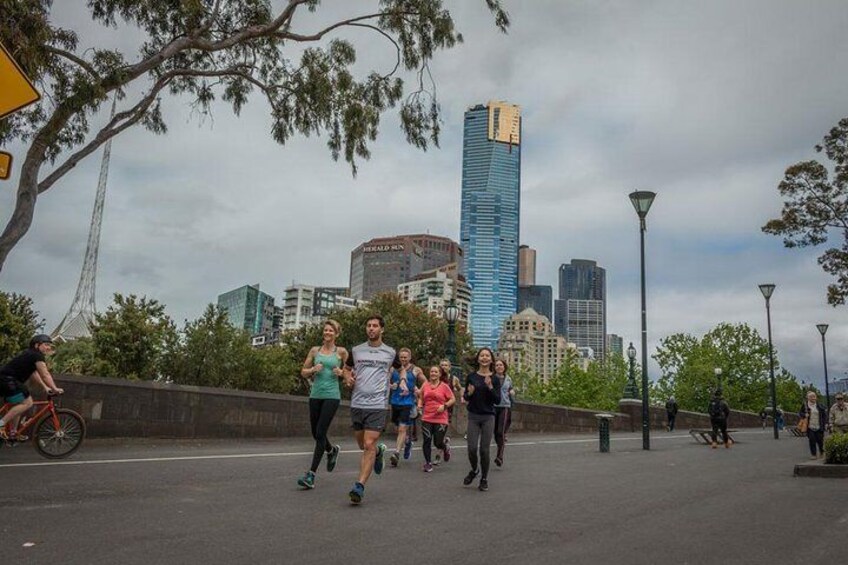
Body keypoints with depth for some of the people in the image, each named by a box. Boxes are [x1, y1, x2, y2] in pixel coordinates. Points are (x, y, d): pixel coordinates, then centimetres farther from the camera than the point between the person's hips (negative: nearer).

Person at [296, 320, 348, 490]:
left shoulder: (341, 352, 2)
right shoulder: (315, 350, 8)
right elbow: (303, 372, 13)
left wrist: (341, 372, -7)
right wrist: (313, 369, -8)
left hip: (332, 396, -4)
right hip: (315, 395, 4)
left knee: (320, 433, -11)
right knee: (315, 433, 11)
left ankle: (311, 474, -7)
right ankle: (332, 450, 43)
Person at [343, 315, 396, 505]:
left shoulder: (390, 353, 3)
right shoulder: (356, 350, 7)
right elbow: (346, 368, 22)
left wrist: (385, 383, 8)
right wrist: (348, 378, 3)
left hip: (377, 405, -3)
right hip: (357, 403, 3)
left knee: (369, 446, -12)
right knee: (362, 445, 14)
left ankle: (359, 486, -9)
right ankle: (379, 451, 47)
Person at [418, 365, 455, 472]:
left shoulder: (444, 386, -2)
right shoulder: (425, 385, 6)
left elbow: (453, 399, 1)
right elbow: (421, 398, 20)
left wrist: (444, 406, -13)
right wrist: (419, 405, 1)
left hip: (440, 419, -3)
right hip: (426, 418, 3)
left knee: (438, 443, -2)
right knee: (427, 441, -1)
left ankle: (446, 443, 35)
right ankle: (428, 463, 16)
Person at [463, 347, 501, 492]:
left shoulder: (495, 379, -1)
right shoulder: (471, 377, 2)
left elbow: (497, 400, -4)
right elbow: (466, 397, 9)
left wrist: (490, 387, -19)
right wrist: (469, 393, -13)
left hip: (488, 417, -1)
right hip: (473, 416, 1)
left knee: (484, 449, -1)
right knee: (472, 448, -4)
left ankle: (484, 478, 19)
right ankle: (474, 470, 27)